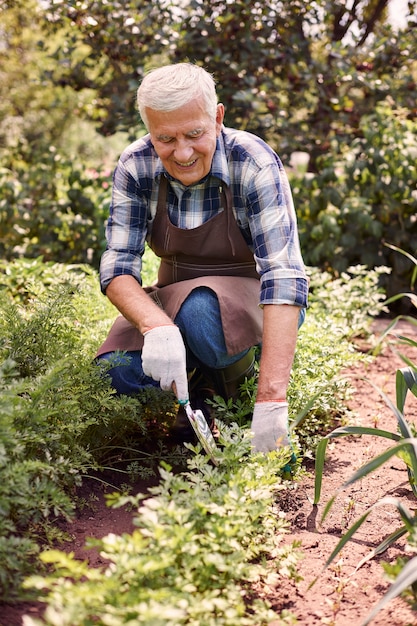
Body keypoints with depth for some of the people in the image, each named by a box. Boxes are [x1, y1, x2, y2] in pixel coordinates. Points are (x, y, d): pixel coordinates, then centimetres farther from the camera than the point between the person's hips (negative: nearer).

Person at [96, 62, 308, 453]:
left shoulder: (255, 165, -24)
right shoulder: (135, 167, -14)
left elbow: (284, 276, -33)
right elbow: (118, 264, -18)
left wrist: (270, 399, -43)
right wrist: (157, 326, -42)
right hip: (175, 296, 3)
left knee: (202, 313, -36)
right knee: (117, 371, -24)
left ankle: (233, 380, -3)